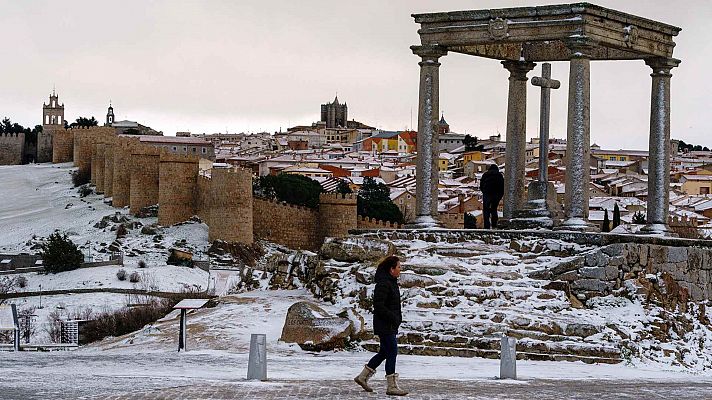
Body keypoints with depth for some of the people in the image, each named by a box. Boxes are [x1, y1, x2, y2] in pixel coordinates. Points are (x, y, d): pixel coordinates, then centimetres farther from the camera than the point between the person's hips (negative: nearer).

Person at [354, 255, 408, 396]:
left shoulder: (391, 282, 14)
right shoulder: (383, 284, -18)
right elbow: (379, 306, -22)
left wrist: (397, 318, 13)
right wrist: (394, 318, -20)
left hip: (390, 325, 10)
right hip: (385, 325, -10)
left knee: (384, 352, 16)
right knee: (392, 352, -7)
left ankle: (363, 377, 25)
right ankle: (392, 387, -2)